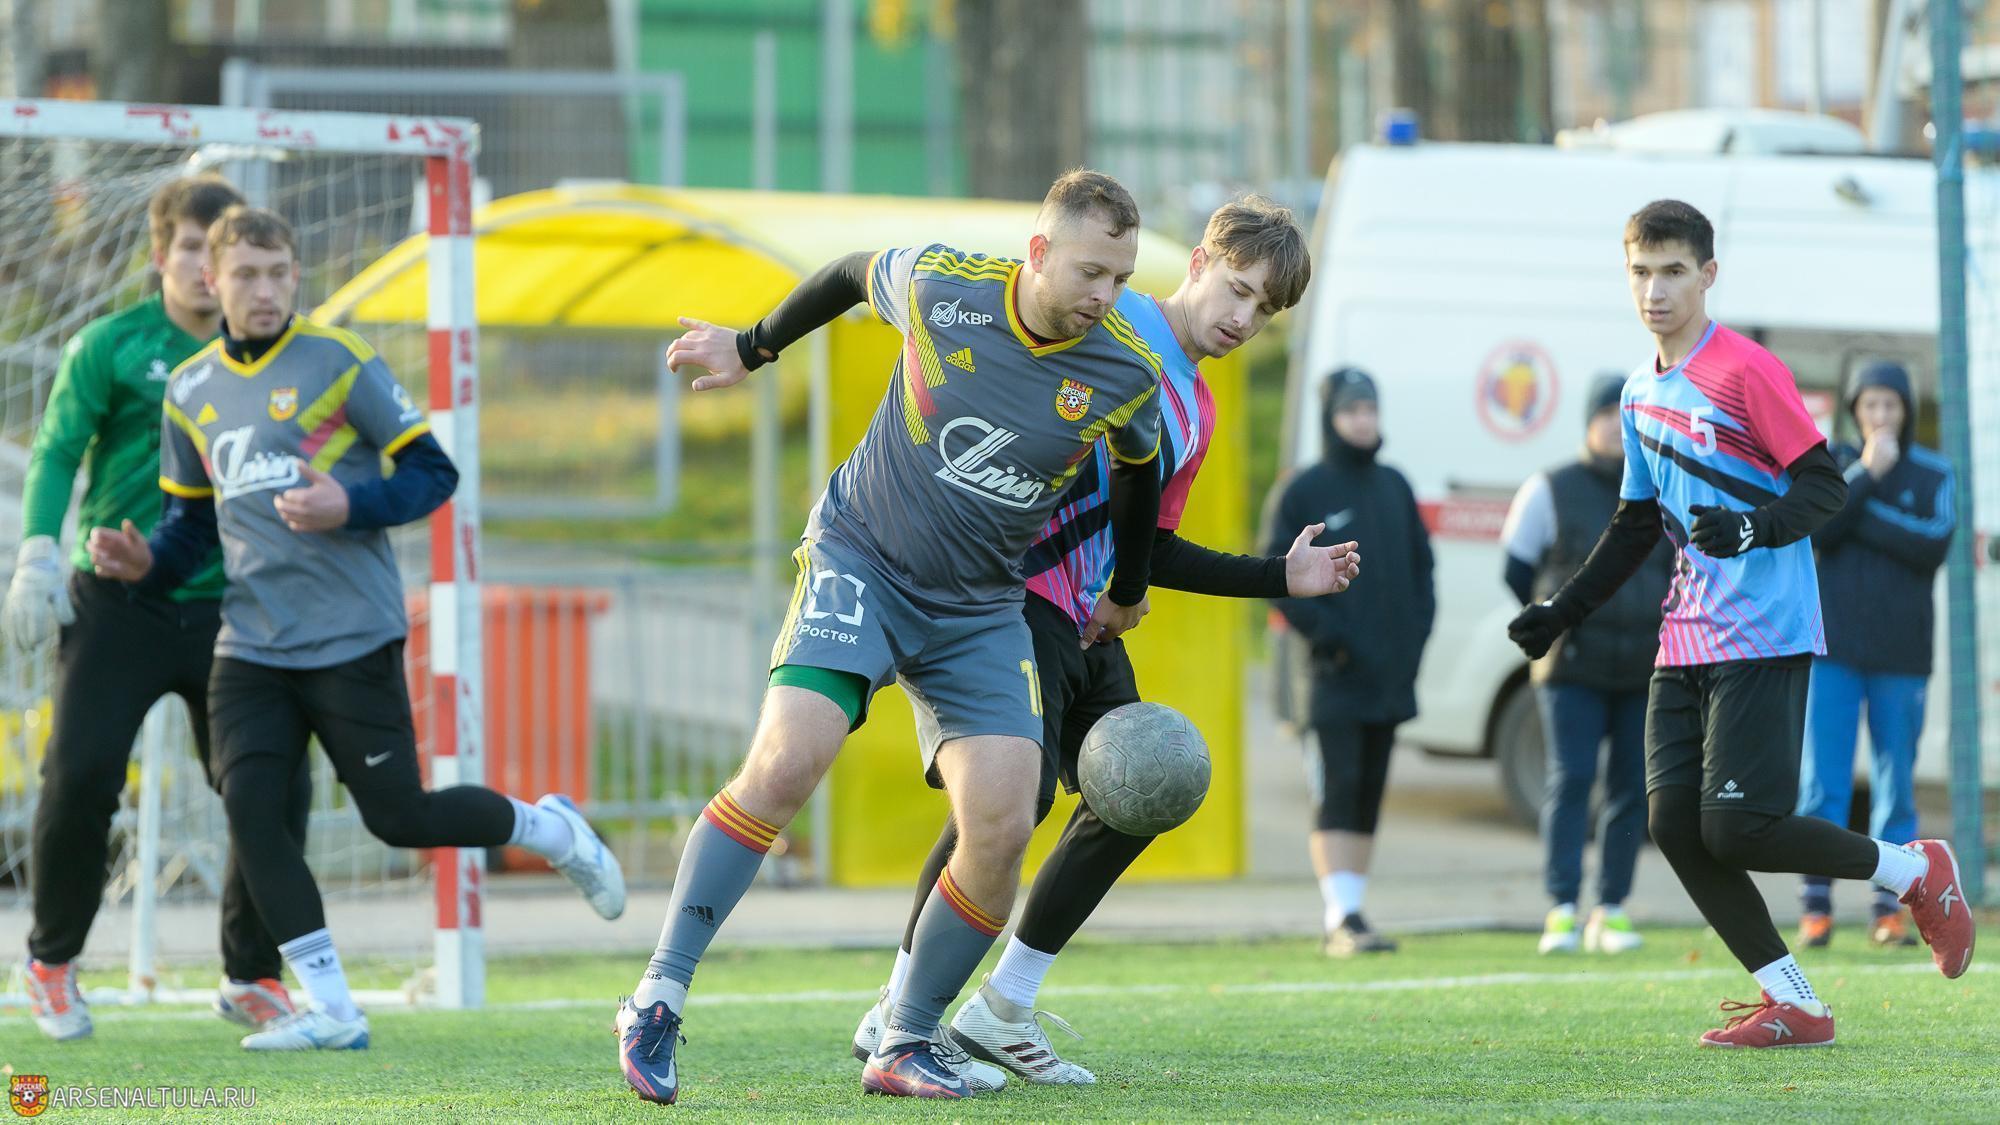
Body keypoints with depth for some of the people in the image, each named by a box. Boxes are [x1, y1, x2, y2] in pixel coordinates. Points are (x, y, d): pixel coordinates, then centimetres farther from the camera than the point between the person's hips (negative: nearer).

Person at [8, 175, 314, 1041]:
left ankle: (252, 977, 12)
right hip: (117, 603, -3)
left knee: (278, 787, -5)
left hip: (226, 605, 3)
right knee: (80, 776, -11)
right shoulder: (111, 345, -2)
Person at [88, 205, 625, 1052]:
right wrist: (147, 561, 0)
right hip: (252, 645, 5)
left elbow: (433, 472, -5)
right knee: (247, 804, -12)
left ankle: (549, 828, 28)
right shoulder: (190, 391, 9)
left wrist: (352, 506, -21)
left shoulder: (339, 362, -6)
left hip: (352, 639, -5)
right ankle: (330, 1011, -5)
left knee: (398, 817, -1)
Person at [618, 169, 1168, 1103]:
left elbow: (1137, 475, 13)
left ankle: (906, 1044, 4)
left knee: (1001, 825, -14)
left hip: (981, 608, 2)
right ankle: (659, 999, -15)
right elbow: (849, 277, 9)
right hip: (860, 560, -2)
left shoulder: (1128, 376, -9)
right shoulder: (937, 284, -13)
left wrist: (1127, 593, 26)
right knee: (785, 763, -23)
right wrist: (752, 349, 22)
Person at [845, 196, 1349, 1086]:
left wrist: (1283, 577, 18)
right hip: (1013, 586, -9)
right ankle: (898, 1015, -12)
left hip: (1086, 620, 9)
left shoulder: (1196, 413, 18)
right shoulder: (1106, 326, -6)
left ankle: (1001, 1012, 12)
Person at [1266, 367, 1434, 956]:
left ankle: (1349, 915, 11)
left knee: (1369, 795, 7)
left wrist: (1417, 632, 6)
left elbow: (1421, 564, 20)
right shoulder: (1304, 491, -2)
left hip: (1390, 672, 5)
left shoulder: (1394, 487, 14)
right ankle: (1342, 918, -17)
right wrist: (1326, 633, -13)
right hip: (1336, 672, -5)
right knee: (1338, 791, -12)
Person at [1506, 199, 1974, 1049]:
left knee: (1738, 829, -14)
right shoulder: (1640, 394, 14)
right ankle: (1792, 1005, 6)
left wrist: (1752, 529, -30)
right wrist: (1560, 612, 22)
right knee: (1673, 821, -3)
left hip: (1763, 639, -8)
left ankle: (1919, 872, 9)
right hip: (1687, 640, 8)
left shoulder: (1746, 373, -10)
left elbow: (1824, 485, -13)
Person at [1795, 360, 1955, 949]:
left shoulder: (1932, 474, 4)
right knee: (1822, 778, -6)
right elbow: (1814, 529, -10)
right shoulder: (1830, 465, 6)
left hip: (1901, 651, 0)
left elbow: (1934, 546, -12)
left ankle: (1890, 910, 6)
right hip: (1834, 646, 0)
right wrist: (1866, 475, -15)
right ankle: (1817, 907, -4)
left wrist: (1861, 514, -13)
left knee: (1896, 781, 2)